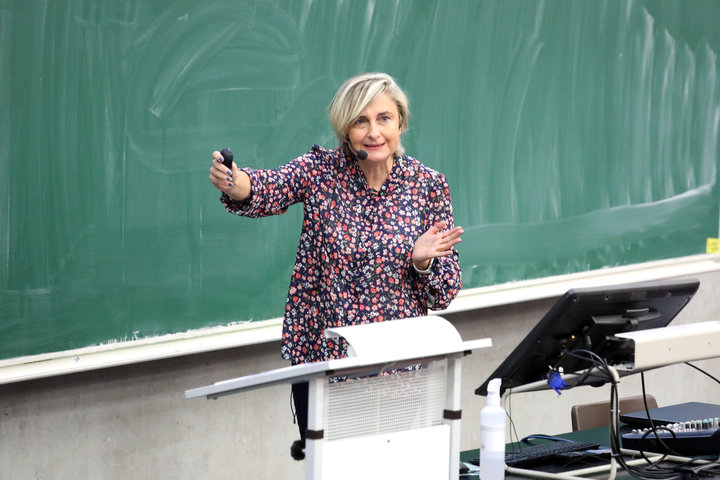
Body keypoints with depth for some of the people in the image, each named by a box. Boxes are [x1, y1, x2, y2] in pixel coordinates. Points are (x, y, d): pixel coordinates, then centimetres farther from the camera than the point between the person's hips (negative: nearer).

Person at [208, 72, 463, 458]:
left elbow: (444, 295, 3)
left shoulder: (428, 185, -1)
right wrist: (235, 184, -46)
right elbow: (270, 188, -25)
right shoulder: (320, 170, -2)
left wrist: (423, 261, -19)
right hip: (319, 357, 0)